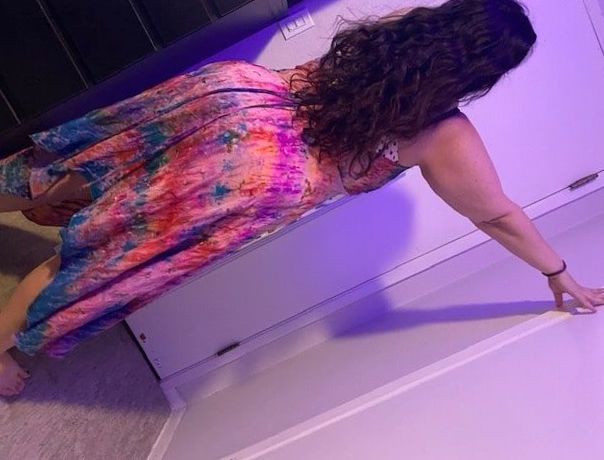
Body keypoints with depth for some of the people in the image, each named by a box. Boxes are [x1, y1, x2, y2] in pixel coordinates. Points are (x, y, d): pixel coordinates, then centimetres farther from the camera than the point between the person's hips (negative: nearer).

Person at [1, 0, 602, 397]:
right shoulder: (448, 140, -6)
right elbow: (502, 219, 6)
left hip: (236, 87, 6)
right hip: (252, 172, -5)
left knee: (91, 169, 23)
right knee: (107, 262, 7)